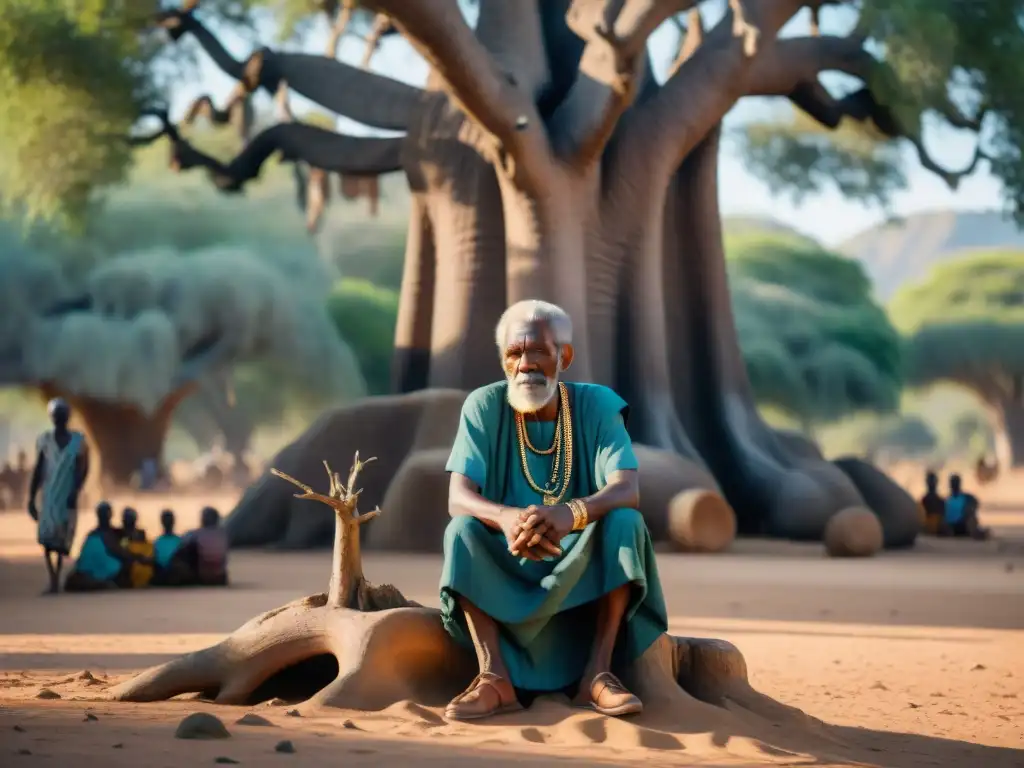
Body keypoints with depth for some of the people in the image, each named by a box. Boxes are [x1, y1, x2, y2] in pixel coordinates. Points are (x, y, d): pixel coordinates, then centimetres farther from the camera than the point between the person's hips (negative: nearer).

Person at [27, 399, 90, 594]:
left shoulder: (78, 441, 0)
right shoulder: (44, 440, 4)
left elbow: (82, 470, -3)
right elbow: (37, 471, 6)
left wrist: (75, 493, -16)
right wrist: (31, 498, 3)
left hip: (68, 497, -1)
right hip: (49, 495, 1)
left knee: (62, 538, 2)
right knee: (47, 537, -9)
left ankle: (56, 580, 9)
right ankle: (53, 581, -14)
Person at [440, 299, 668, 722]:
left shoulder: (597, 405, -9)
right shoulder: (484, 406, -8)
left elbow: (628, 491, -23)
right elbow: (458, 497, -19)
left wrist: (572, 513, -46)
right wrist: (507, 518, -43)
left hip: (585, 567, 0)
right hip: (505, 569, 0)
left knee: (625, 522, -28)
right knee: (462, 530, -27)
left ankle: (598, 672, -30)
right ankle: (495, 678, -35)